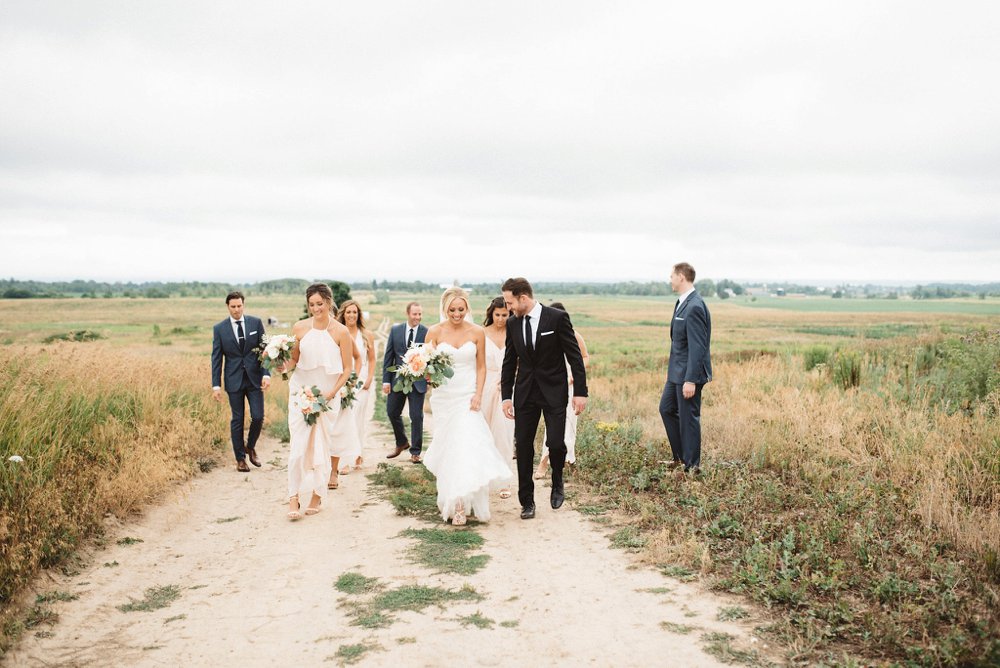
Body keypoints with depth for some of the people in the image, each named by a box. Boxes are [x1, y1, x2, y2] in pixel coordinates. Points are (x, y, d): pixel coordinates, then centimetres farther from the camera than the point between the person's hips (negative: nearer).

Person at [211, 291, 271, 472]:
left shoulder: (256, 323, 1)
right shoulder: (219, 329, -1)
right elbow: (216, 358, 0)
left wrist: (266, 374, -10)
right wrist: (216, 385, -5)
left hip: (255, 378, 1)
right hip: (234, 381, -1)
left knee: (258, 417, -2)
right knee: (237, 420, 6)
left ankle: (250, 447, 25)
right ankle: (240, 458, 17)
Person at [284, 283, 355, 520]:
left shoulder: (340, 331, -5)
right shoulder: (299, 328, 0)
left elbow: (347, 369, 0)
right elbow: (292, 360, 9)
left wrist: (332, 392, -11)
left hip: (328, 394, -1)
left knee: (322, 445, 6)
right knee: (299, 445, -5)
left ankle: (317, 496, 19)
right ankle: (294, 498, 0)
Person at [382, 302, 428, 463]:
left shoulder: (427, 333, -5)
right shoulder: (395, 330, 1)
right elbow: (388, 357, 2)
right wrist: (386, 380, -3)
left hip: (418, 381, -3)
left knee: (416, 417, 2)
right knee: (392, 413, 11)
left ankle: (415, 452, 14)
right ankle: (402, 443, 34)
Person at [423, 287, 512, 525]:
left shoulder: (477, 332, 0)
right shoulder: (435, 332, -2)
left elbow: (481, 367, 5)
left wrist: (478, 395, -6)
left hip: (467, 396, -1)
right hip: (443, 397, 1)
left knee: (467, 445, -12)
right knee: (447, 447, 5)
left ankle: (461, 503, -7)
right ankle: (450, 499, 20)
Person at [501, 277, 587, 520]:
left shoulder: (558, 318, -11)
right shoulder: (512, 323, 3)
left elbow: (575, 356, -8)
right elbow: (509, 362, 10)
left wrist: (580, 392, -11)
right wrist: (506, 396, 5)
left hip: (554, 392, -4)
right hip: (525, 393, 4)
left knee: (555, 443, -8)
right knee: (523, 446, 2)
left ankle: (557, 484, 24)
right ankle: (527, 501, 14)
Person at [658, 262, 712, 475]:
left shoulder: (694, 307, -22)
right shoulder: (682, 302, 9)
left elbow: (698, 347, -24)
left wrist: (690, 380, -25)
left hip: (688, 373, -10)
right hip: (677, 371, 10)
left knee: (688, 417, 0)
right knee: (667, 409, 19)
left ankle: (692, 465, 13)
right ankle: (680, 456, 31)